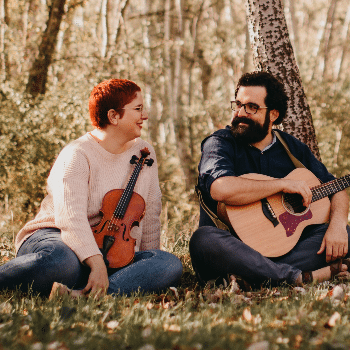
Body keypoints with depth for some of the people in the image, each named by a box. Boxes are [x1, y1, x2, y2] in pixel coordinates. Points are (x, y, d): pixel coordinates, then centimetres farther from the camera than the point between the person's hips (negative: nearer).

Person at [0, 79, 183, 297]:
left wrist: (150, 269, 7)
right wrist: (97, 263, -35)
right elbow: (71, 218, -24)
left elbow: (150, 216, 12)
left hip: (113, 256, 7)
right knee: (62, 261, -45)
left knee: (171, 264, -24)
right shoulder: (77, 155, -10)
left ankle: (83, 295, -38)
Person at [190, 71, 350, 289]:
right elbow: (220, 189, -24)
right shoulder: (220, 143, -2)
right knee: (203, 239, -35)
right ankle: (304, 278, -39)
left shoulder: (292, 148, 12)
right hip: (232, 248, -4)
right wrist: (283, 184, -17)